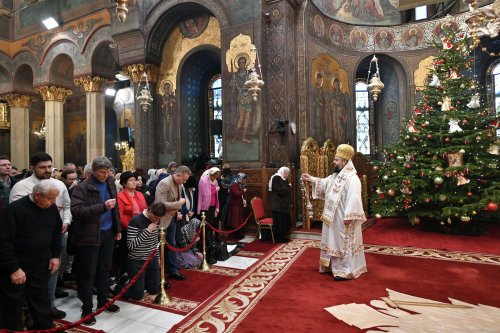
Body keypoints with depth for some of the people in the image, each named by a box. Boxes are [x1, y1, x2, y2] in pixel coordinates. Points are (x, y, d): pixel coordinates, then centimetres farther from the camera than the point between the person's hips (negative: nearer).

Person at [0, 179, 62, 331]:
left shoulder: (52, 208, -3)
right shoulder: (16, 209, -22)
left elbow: (56, 233, 11)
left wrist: (55, 255, 6)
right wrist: (13, 268, -20)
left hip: (40, 265, 5)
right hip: (16, 268, -5)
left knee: (41, 302, 16)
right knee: (13, 306, 9)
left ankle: (45, 327, 31)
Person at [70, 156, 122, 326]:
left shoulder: (110, 184, 7)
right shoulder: (81, 188, -11)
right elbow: (77, 211, -22)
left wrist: (118, 228, 12)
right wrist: (103, 206, -30)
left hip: (108, 233, 6)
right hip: (90, 235, -5)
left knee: (104, 269, 16)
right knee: (88, 272, 5)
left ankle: (103, 301, 31)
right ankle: (87, 308, 18)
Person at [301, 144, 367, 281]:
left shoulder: (352, 178, -19)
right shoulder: (335, 176, 11)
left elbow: (353, 199, -25)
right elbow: (323, 183, 26)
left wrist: (349, 217, -28)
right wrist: (310, 179, 17)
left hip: (344, 219, -9)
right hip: (333, 218, 10)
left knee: (345, 244, 0)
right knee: (335, 242, 18)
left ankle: (347, 271, 10)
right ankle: (335, 265, 31)